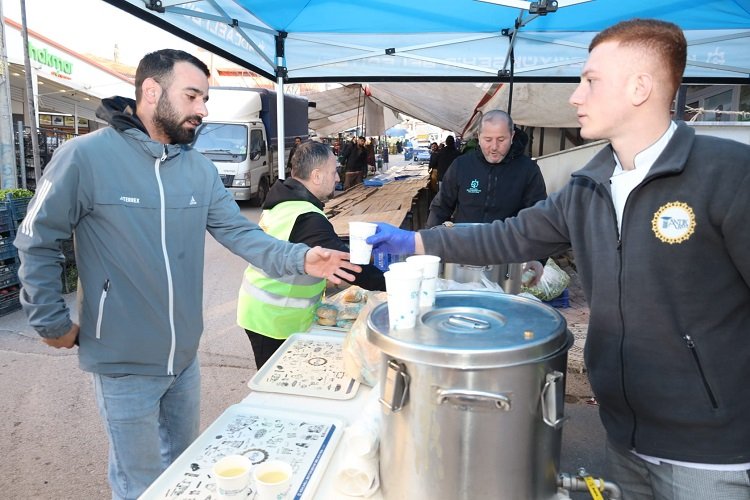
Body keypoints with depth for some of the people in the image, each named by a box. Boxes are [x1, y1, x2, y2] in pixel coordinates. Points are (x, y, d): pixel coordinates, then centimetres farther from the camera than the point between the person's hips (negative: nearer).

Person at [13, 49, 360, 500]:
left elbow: (241, 233, -5)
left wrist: (300, 258, -20)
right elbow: (37, 244, -9)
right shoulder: (85, 156, -17)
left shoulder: (201, 169, -1)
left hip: (185, 356, 5)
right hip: (124, 362, -5)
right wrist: (53, 322, -6)